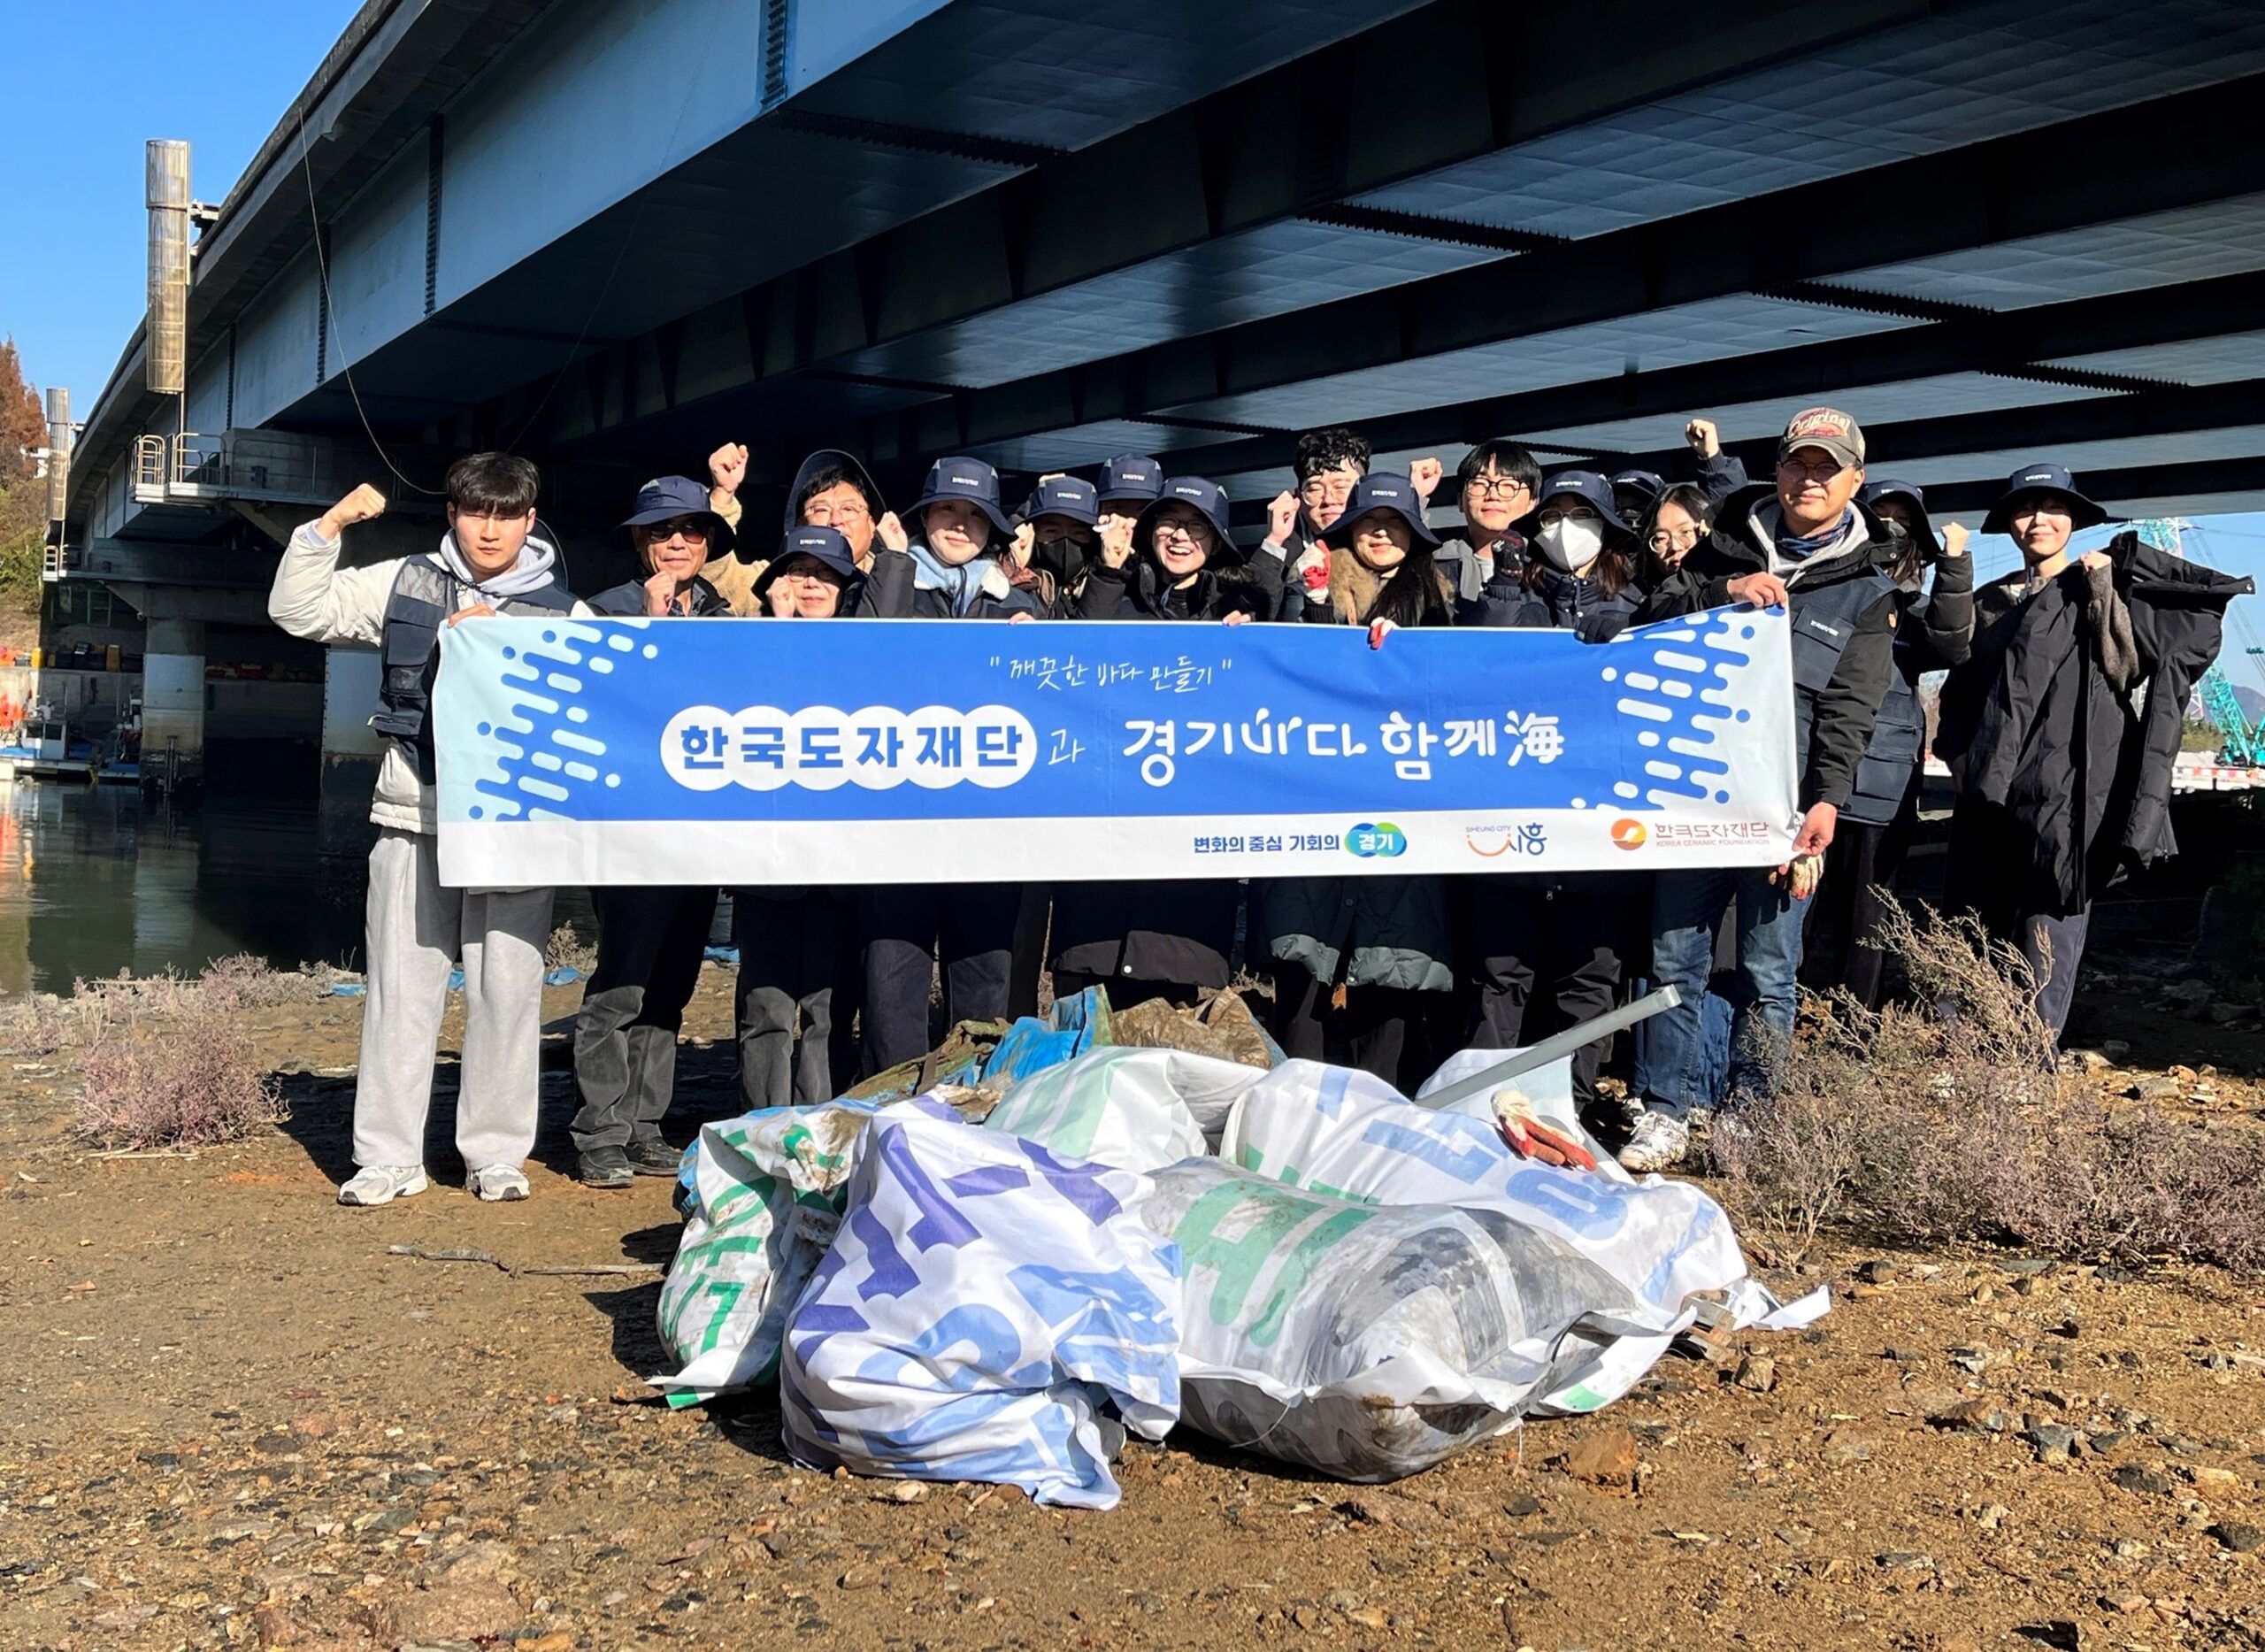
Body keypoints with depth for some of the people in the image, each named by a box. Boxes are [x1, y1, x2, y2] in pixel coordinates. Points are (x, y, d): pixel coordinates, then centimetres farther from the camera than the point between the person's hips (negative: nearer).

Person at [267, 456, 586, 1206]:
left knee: (507, 989, 1)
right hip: (414, 817, 1)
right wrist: (331, 524, 2)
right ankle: (388, 1157, 11)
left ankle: (497, 1154, 13)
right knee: (402, 988, 2)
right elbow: (298, 610, 11)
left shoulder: (563, 614, 7)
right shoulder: (405, 585, 10)